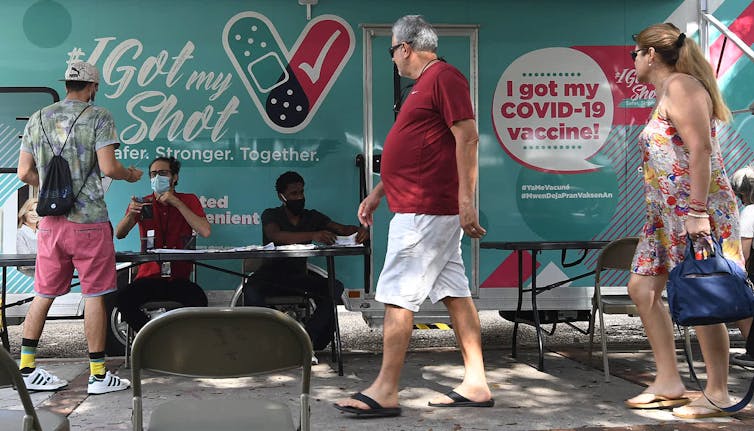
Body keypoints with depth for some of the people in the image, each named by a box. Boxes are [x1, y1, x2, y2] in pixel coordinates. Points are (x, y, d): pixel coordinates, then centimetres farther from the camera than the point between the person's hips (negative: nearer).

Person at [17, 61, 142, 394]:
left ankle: (27, 368, 15)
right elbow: (108, 167, -14)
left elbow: (24, 173, 10)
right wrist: (130, 175, 6)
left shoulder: (37, 119, 11)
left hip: (50, 220, 5)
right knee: (94, 295, 1)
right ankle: (97, 374, 6)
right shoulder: (98, 117, -5)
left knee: (44, 294, 12)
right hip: (88, 220, -5)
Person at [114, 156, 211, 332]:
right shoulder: (142, 203, 10)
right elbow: (119, 234, -1)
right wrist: (131, 214, -22)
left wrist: (177, 203, -12)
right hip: (149, 277, 1)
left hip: (179, 279, -1)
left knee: (198, 300, -33)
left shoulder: (188, 200, 7)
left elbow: (205, 232, -10)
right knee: (123, 299, -29)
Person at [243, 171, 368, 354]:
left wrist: (358, 230, -24)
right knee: (251, 290, -37)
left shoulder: (312, 217, 13)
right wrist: (312, 235, -39)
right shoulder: (271, 215, -1)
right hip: (271, 275, -3)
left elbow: (340, 228, 2)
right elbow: (276, 235, -25)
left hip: (299, 277, 4)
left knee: (335, 287, -24)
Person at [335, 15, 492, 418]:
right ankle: (475, 384, 14)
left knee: (397, 295, -9)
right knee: (454, 292, 9)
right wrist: (377, 193, 25)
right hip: (427, 208, 10)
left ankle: (385, 391, -5)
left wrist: (466, 199, -24)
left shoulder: (444, 77, -10)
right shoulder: (425, 83, 21)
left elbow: (467, 137, -19)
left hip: (424, 211, -10)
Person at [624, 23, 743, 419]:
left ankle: (717, 394, 5)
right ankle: (669, 382, 16)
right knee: (642, 288, 10)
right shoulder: (664, 93, 20)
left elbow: (701, 149, -19)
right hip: (666, 212, 11)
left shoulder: (681, 86, -10)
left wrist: (696, 210, -25)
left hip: (696, 210, -10)